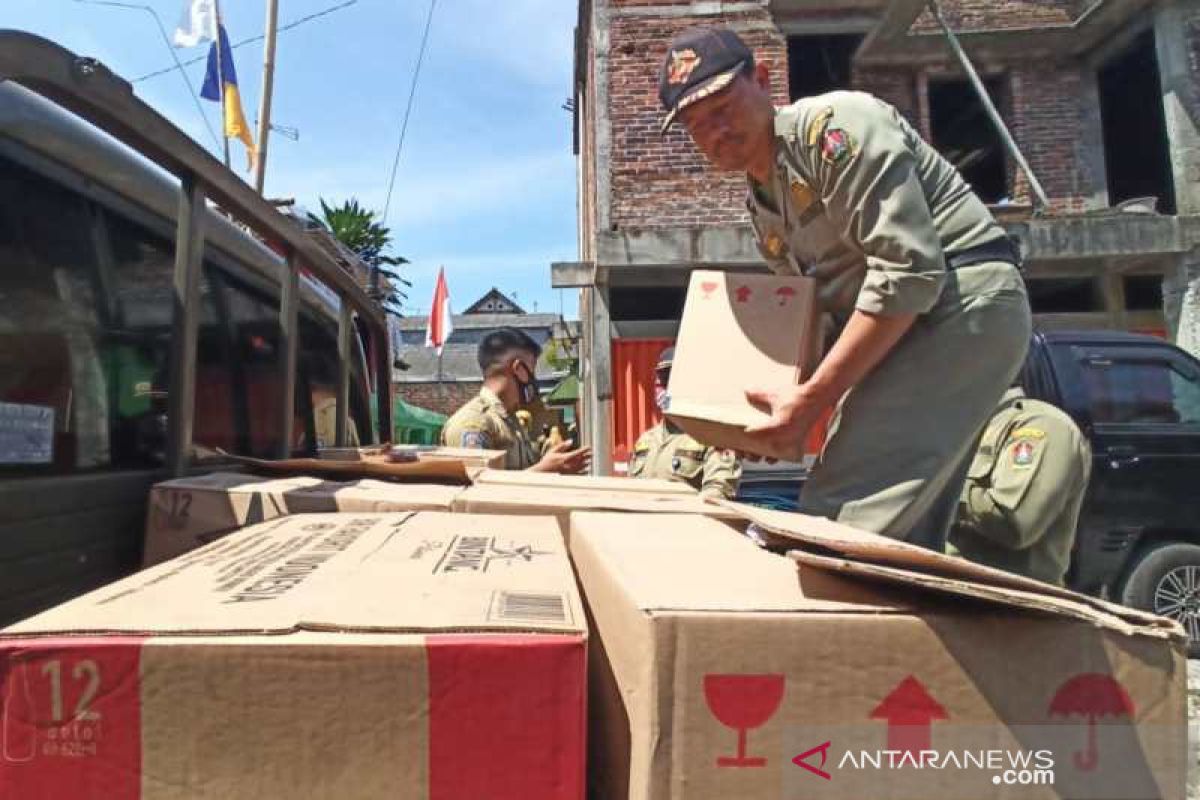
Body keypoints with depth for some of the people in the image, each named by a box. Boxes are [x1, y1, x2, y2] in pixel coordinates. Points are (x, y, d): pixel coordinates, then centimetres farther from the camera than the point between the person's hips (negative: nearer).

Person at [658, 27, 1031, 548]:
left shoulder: (834, 125, -11)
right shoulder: (761, 207, 16)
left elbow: (908, 271, -20)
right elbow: (814, 307, 20)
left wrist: (813, 397, -21)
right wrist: (790, 407, 3)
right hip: (901, 326, 10)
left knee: (837, 521, -16)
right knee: (895, 535, 12)